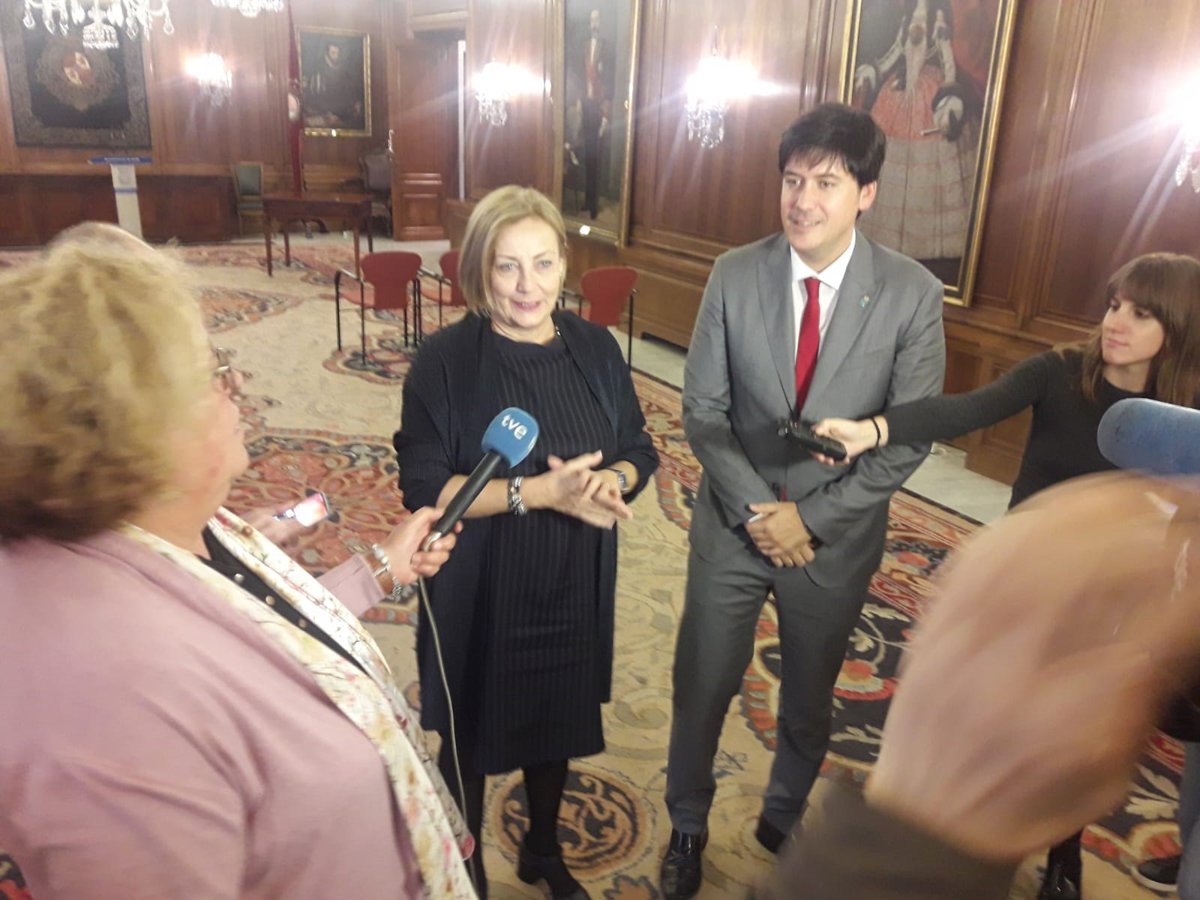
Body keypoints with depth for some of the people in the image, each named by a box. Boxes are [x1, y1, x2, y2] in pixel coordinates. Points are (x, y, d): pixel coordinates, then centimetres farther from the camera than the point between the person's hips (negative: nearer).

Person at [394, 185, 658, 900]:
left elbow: (641, 451, 3)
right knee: (471, 733, 16)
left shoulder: (596, 347, -3)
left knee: (557, 722, 22)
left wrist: (611, 481, -19)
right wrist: (536, 492, -27)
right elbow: (425, 488, -19)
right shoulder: (444, 361, -15)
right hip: (479, 594, -3)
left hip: (572, 590, 4)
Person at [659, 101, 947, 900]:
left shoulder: (913, 293, -12)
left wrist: (812, 518, -15)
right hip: (734, 526, 1)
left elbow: (911, 438, -10)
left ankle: (784, 821, 48)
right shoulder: (735, 276, -10)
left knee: (809, 699, 20)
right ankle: (688, 828, 41)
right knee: (702, 687, 13)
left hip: (837, 535, 0)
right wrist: (756, 510, -15)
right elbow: (703, 410, -6)